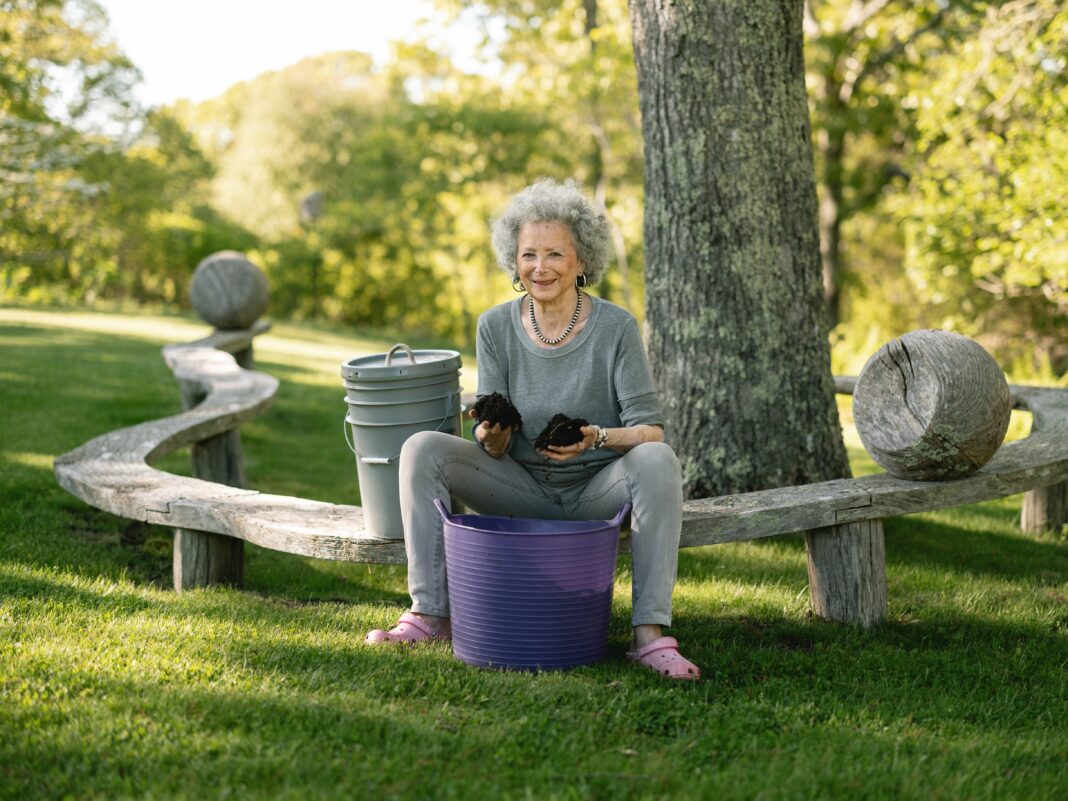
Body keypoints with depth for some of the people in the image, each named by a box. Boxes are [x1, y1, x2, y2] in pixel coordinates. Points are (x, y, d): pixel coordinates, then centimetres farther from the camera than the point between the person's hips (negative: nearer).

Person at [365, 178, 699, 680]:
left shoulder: (615, 328, -12)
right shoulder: (497, 327, -3)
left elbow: (650, 430, -15)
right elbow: (493, 446, -3)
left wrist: (596, 438, -35)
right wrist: (491, 435, -27)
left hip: (596, 491, -2)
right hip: (523, 489, 3)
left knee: (657, 460, -33)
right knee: (422, 449, -17)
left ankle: (651, 634, -34)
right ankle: (430, 614, -15)